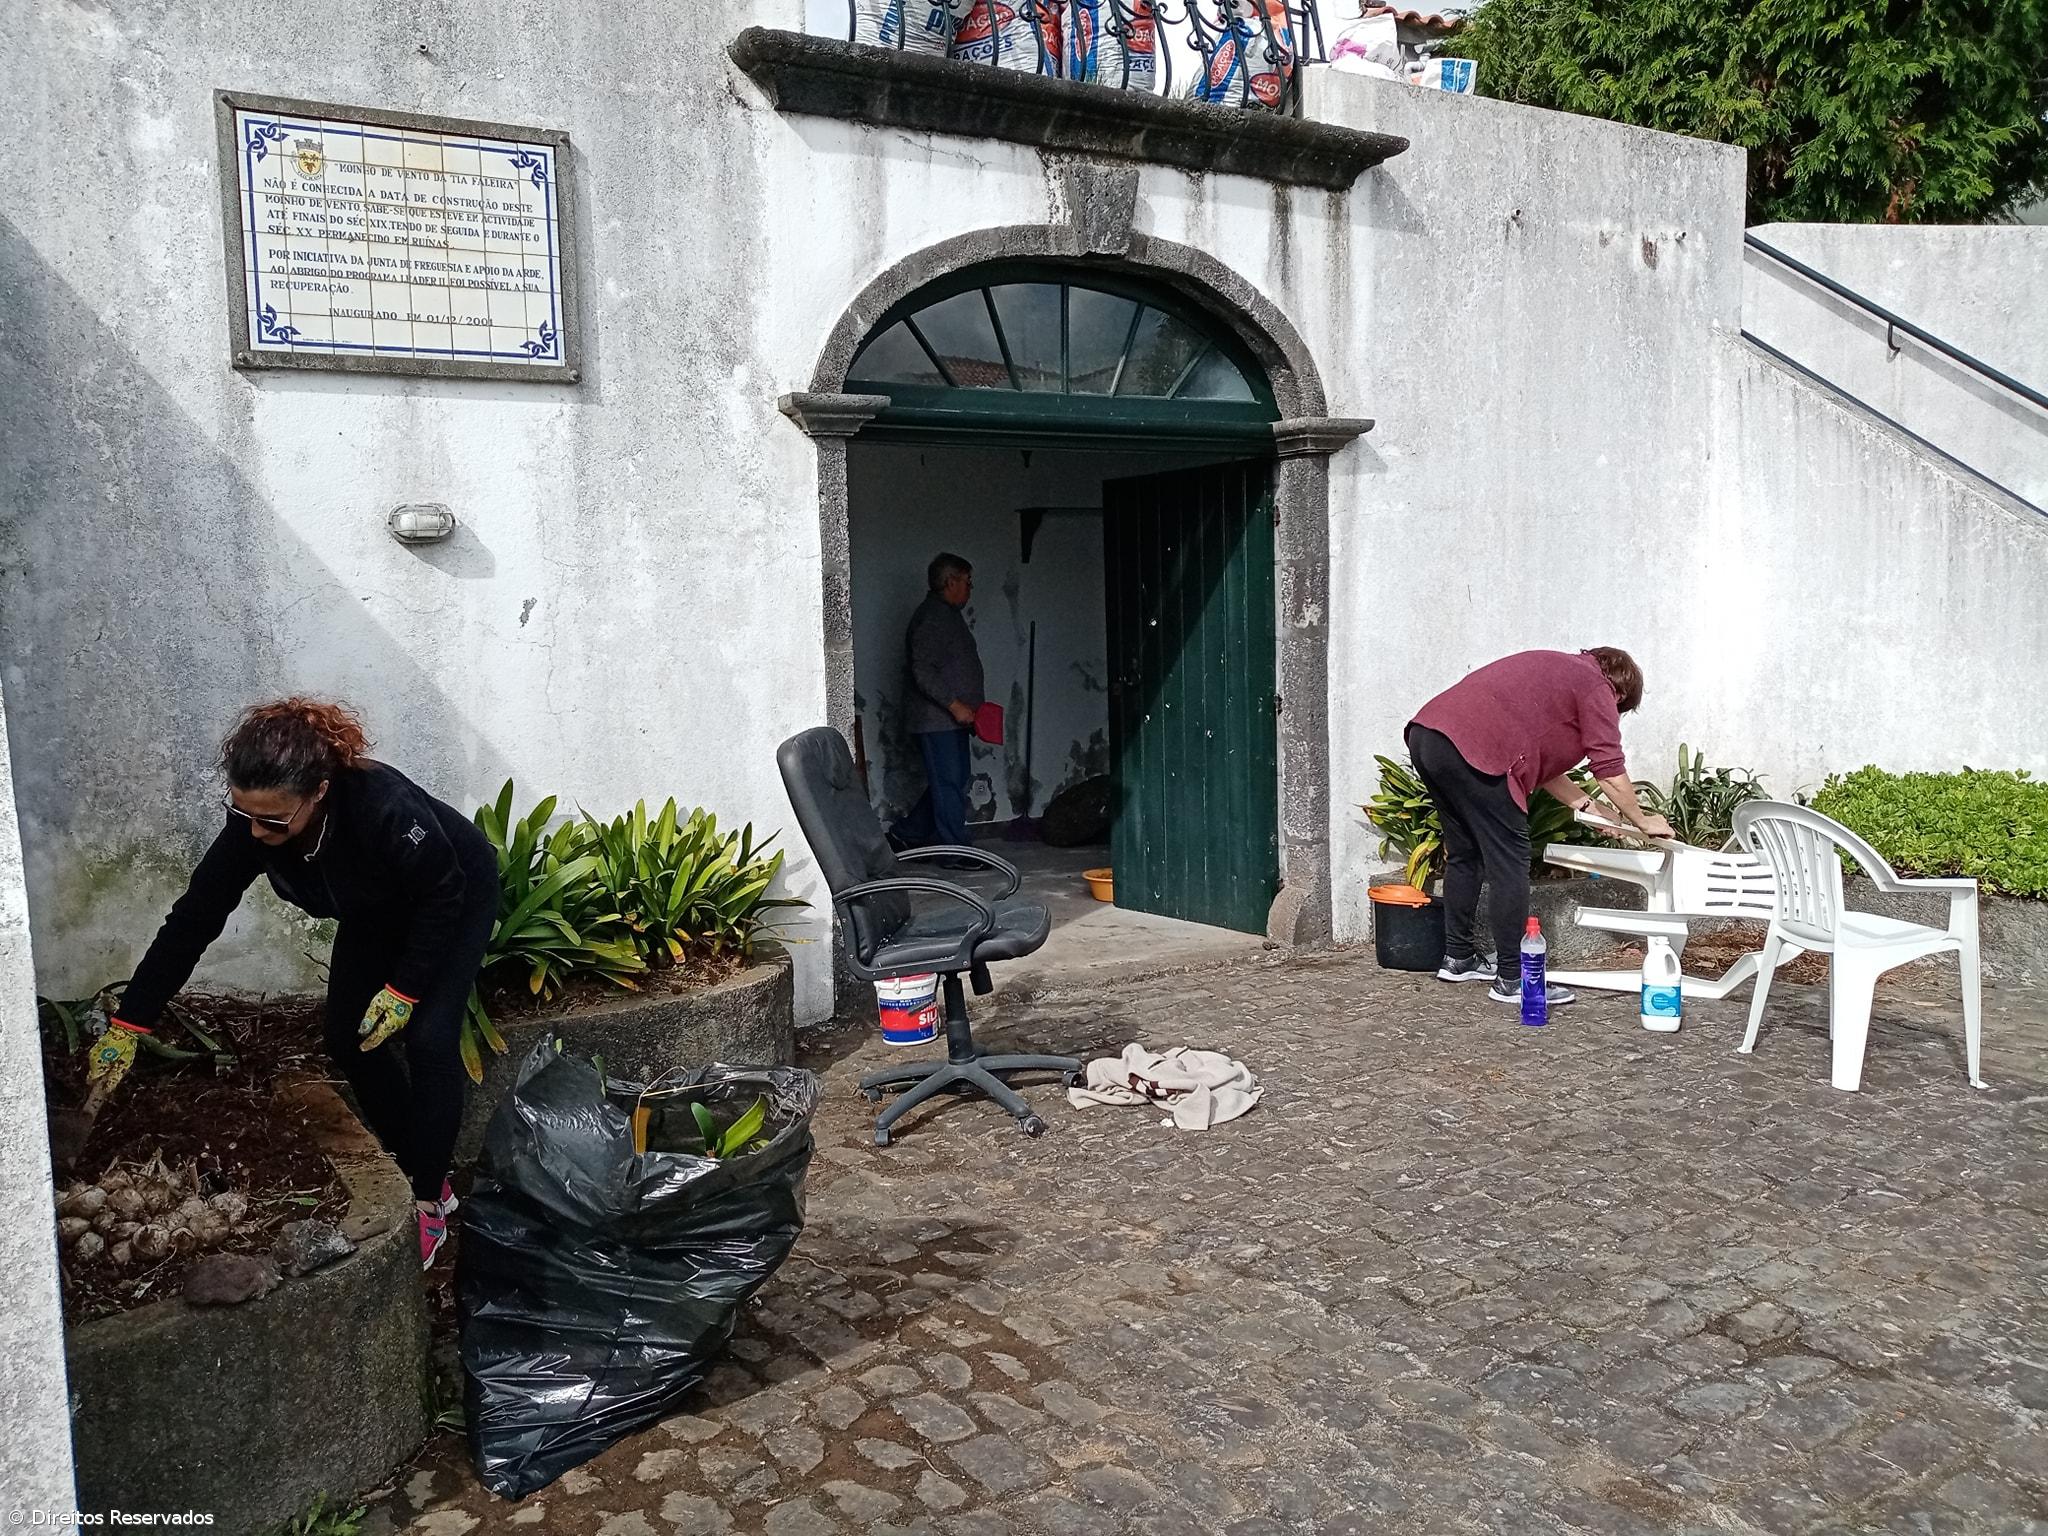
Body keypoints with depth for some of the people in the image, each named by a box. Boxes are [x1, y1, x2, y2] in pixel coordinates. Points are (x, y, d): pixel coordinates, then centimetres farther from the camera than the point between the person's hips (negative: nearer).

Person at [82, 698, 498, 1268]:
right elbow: (193, 919, -17)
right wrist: (127, 1025, -14)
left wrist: (405, 989, -24)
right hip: (380, 910, 6)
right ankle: (406, 1166, 19)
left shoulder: (385, 809, -43)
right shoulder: (252, 824, -25)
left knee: (428, 1038, -13)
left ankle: (431, 1198, 1)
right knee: (347, 1038, 3)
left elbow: (443, 896, -27)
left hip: (456, 898, -6)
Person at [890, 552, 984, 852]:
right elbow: (922, 672, -23)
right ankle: (954, 849, 0)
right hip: (936, 718, -10)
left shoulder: (947, 614, 18)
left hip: (950, 718, 10)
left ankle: (906, 834, 23)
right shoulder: (931, 617, -16)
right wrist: (955, 705, -25)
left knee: (950, 781, 13)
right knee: (949, 782, -6)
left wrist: (969, 708, 22)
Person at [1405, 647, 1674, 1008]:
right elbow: (1611, 773, 5)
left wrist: (1586, 804, 33)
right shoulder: (1596, 687, 7)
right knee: (1509, 866, -1)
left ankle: (1458, 958, 31)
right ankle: (1513, 980, 4)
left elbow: (1542, 759, 34)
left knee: (1463, 855, 22)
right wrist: (1643, 821, 19)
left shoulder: (1558, 669, 32)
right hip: (1473, 752, -10)